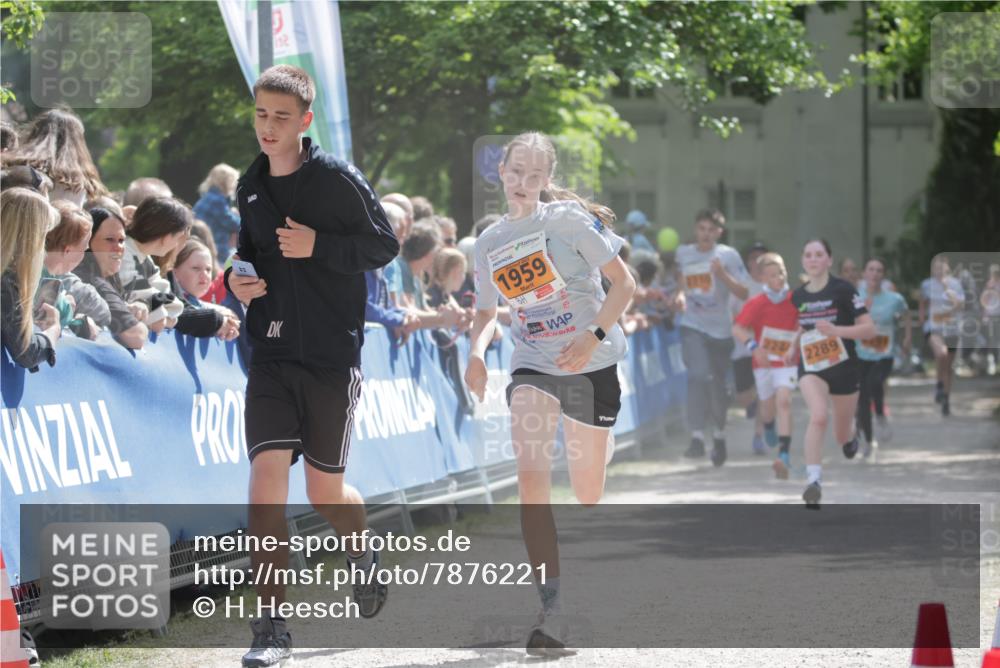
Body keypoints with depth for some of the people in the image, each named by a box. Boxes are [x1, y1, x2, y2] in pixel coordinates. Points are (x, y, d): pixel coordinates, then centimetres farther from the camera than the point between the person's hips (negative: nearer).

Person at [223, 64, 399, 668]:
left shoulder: (338, 178, -8)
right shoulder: (251, 186, 9)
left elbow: (386, 246, -6)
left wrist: (318, 245, -18)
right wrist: (239, 279, 1)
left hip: (333, 355, -4)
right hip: (272, 354, 4)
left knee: (325, 489, 5)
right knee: (267, 475, -12)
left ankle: (363, 552, 41)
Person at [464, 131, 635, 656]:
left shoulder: (569, 219, -7)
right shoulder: (489, 243, 7)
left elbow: (623, 283, -7)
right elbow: (487, 311, 20)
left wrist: (593, 337, -20)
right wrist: (476, 351, -1)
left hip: (590, 365, -2)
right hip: (532, 367, 2)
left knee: (588, 493, 3)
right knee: (530, 477, -20)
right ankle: (551, 609, -24)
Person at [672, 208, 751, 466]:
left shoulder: (728, 256, -4)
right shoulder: (682, 253, 5)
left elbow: (744, 293, -8)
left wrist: (722, 274, -22)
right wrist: (681, 295, 2)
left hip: (720, 328, 0)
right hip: (692, 326, 0)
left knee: (717, 384, 10)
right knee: (698, 375, -21)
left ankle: (719, 436, 31)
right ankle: (697, 437, -25)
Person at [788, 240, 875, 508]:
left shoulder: (843, 290, -11)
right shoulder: (797, 296, 3)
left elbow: (869, 329, -13)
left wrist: (836, 330, -27)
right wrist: (794, 349, 8)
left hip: (843, 367, -1)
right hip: (811, 368, 1)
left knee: (842, 435, 13)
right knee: (819, 416, -29)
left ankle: (851, 435, 52)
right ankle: (813, 480, -31)